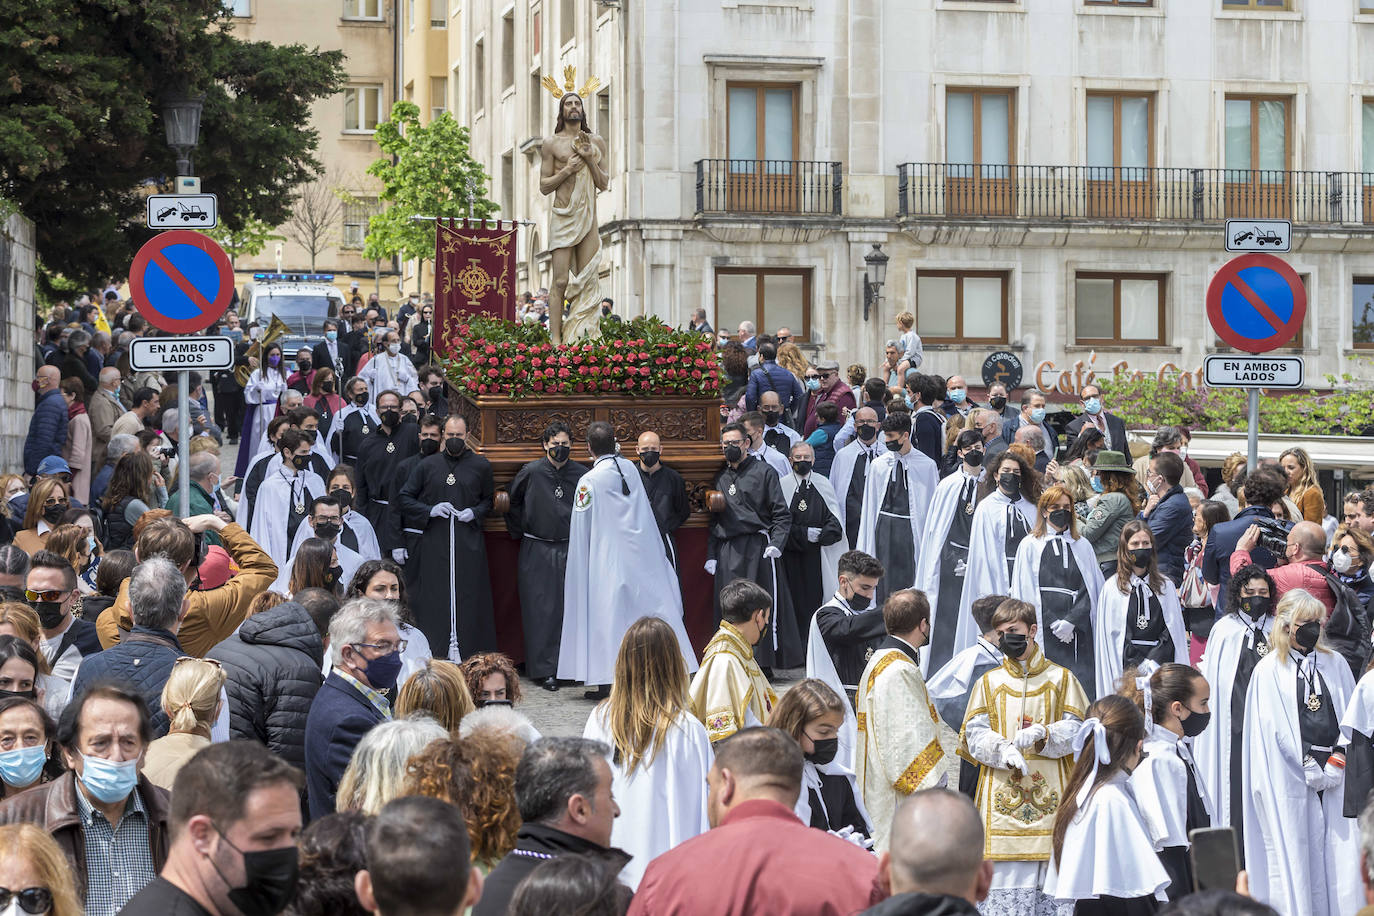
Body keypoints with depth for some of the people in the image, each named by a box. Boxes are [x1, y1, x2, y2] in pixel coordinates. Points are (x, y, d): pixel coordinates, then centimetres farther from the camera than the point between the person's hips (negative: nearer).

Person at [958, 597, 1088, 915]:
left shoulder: (1060, 678, 9)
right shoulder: (989, 682, 11)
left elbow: (1076, 730, 2)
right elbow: (975, 735, 2)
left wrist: (1041, 733, -16)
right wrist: (1004, 750, -18)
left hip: (1049, 793, -1)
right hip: (1001, 791, 1)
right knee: (1005, 873, -5)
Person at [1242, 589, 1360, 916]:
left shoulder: (1336, 665, 12)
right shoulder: (1269, 670, 1)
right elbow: (1271, 730, -3)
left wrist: (1337, 763, -3)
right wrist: (1310, 768, -7)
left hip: (1336, 777, 3)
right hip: (1291, 780, -3)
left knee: (1342, 857, -1)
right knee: (1295, 857, -4)